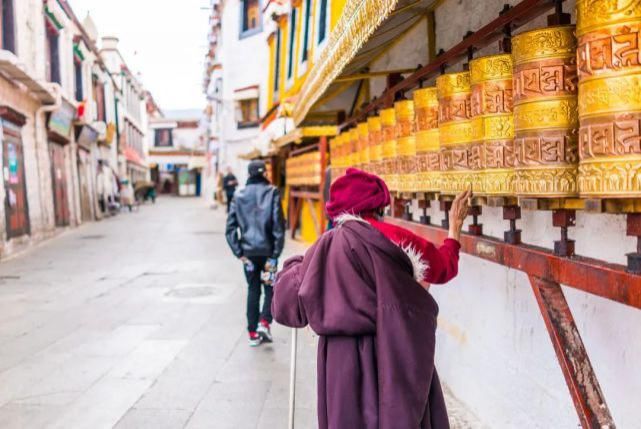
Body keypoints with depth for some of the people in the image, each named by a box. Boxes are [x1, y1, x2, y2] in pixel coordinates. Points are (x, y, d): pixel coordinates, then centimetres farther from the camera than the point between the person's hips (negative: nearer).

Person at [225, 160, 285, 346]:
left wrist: (239, 253, 0)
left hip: (248, 251, 3)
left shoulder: (238, 196, 3)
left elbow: (230, 228, -2)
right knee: (270, 288, 14)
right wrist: (274, 256, -8)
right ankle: (264, 322, -3)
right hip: (267, 250, -3)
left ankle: (253, 333, 16)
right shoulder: (272, 193, -6)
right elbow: (278, 226, -11)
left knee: (253, 290, 13)